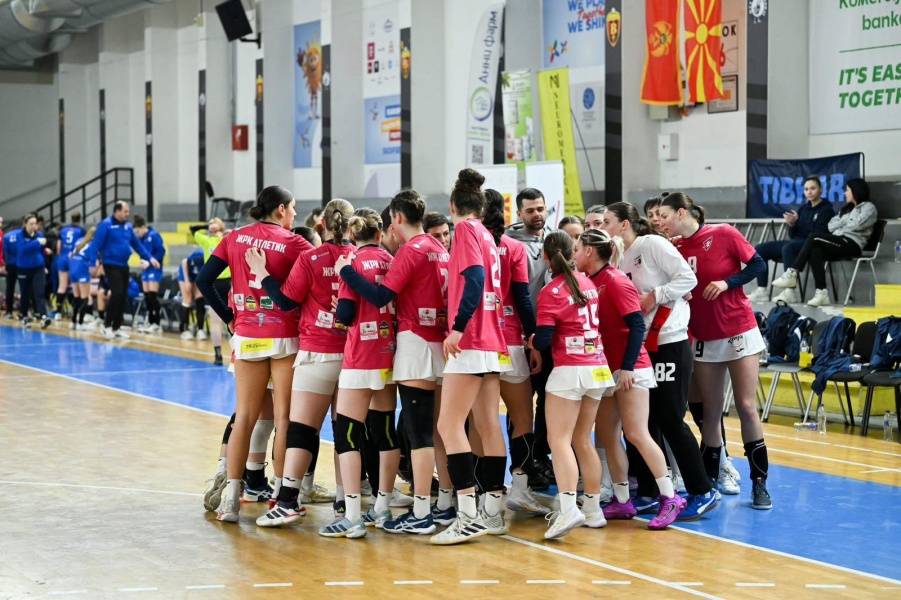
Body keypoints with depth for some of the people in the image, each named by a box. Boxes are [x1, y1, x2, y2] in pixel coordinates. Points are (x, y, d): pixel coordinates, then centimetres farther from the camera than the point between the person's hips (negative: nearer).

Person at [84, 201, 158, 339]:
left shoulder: (128, 226, 10)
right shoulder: (106, 225, -11)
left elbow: (137, 244, 18)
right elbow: (96, 244, -13)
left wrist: (150, 258, 14)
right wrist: (93, 262, -21)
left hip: (124, 266, 7)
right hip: (111, 265, -7)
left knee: (123, 297, 7)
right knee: (117, 294, -16)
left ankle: (116, 328, 15)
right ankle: (106, 325, -3)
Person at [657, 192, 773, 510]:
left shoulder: (724, 234, -9)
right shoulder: (676, 249, 2)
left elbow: (757, 264, -6)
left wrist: (727, 283, -17)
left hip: (738, 333, -4)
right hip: (704, 339, 4)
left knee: (746, 407, -4)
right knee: (710, 413, 6)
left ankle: (759, 482, 2)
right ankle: (709, 480, 14)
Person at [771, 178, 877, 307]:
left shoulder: (869, 207, 9)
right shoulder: (847, 208, 33)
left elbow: (857, 225, -9)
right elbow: (831, 225, 19)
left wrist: (840, 225, 6)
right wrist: (845, 224, 2)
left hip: (852, 244, -7)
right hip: (839, 243, 7)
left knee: (814, 238, -24)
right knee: (815, 251, -27)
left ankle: (792, 273, -25)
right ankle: (821, 293, -36)